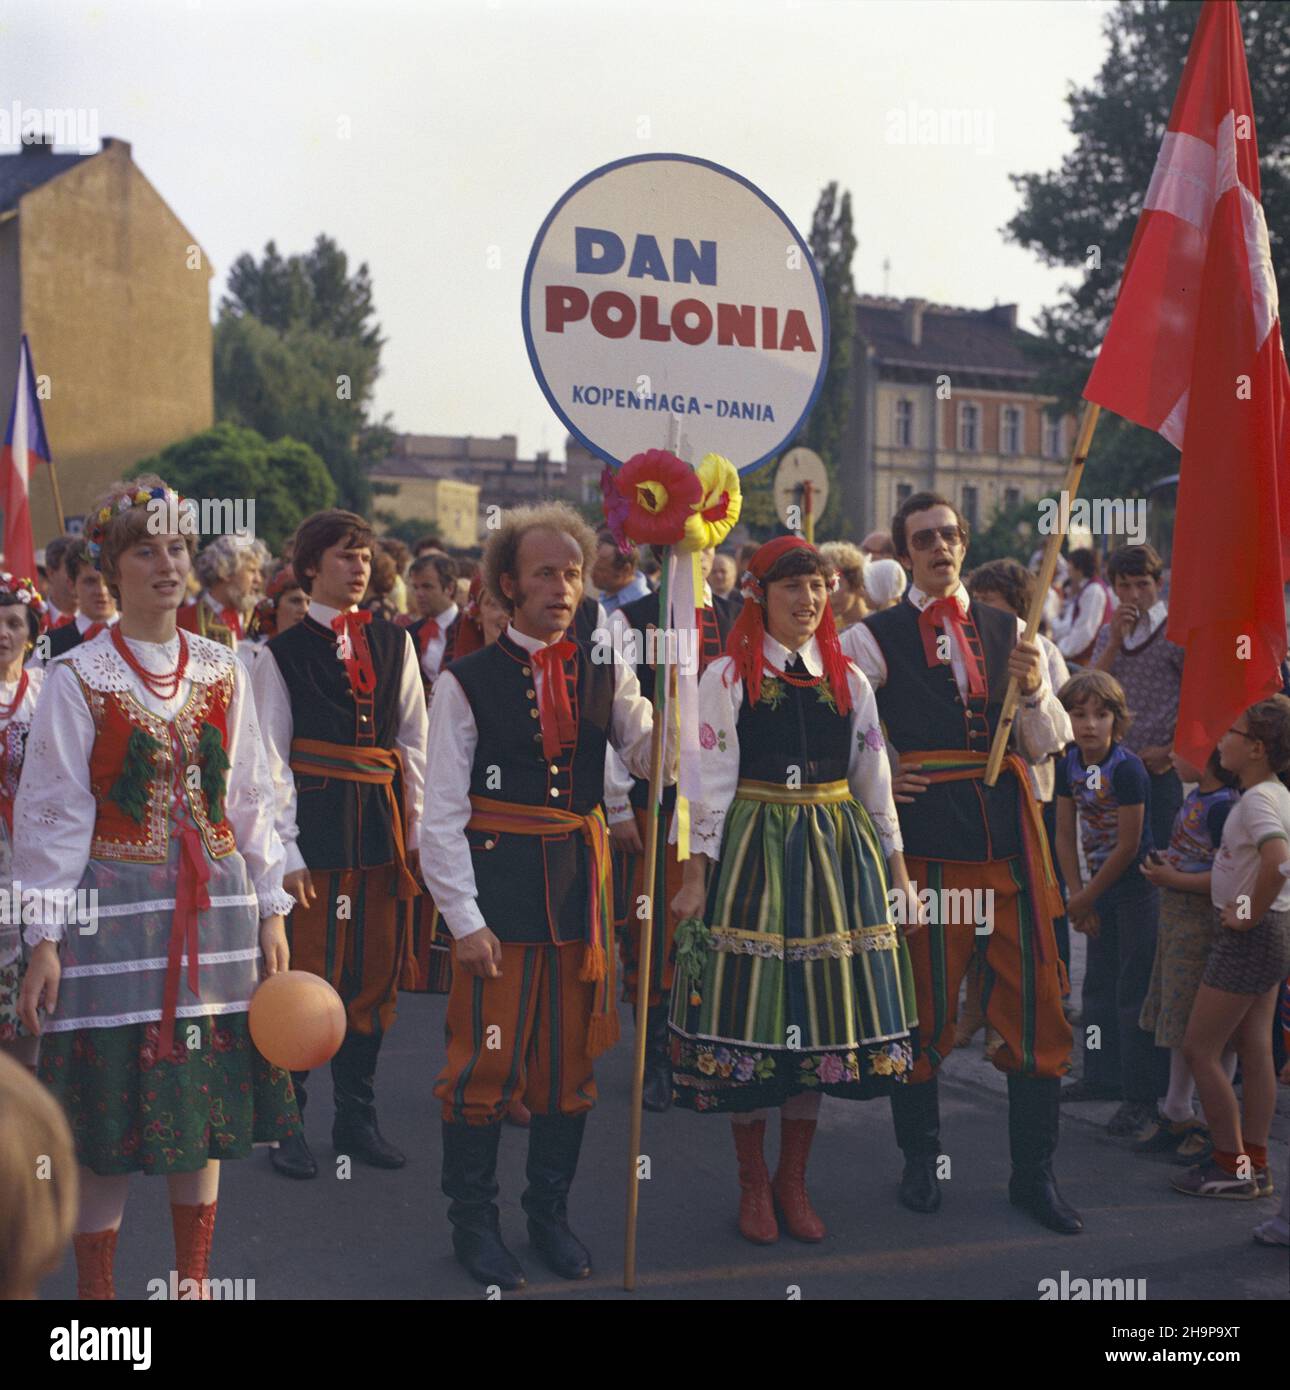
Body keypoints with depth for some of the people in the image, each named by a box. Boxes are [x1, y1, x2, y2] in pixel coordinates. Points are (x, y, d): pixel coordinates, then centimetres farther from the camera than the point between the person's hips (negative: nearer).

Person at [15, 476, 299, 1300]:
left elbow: (250, 799, 11)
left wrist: (271, 912, 8)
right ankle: (96, 1286, 14)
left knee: (206, 1105, 9)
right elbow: (52, 815, -4)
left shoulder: (222, 673, 8)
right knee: (112, 1111, -1)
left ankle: (195, 1278, 23)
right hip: (115, 912, -4)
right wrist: (46, 938, -9)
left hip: (214, 908, 4)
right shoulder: (78, 680, -3)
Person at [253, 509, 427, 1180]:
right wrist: (286, 850, -8)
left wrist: (420, 824, 7)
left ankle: (357, 1117, 21)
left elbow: (414, 739, 13)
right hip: (316, 824, -4)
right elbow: (272, 761, -2)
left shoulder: (394, 642, 11)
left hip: (384, 823, 4)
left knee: (377, 973, 8)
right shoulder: (282, 654, -1)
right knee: (308, 974, -1)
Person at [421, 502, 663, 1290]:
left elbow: (656, 759, -5)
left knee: (572, 1057, 12)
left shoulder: (605, 676, 8)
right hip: (497, 883, -4)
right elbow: (442, 814, -5)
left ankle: (551, 1212, 28)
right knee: (486, 1060, 1)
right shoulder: (467, 682, -3)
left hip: (582, 884, 4)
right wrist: (464, 918, -10)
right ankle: (474, 1222, 19)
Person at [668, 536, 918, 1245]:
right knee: (752, 1006, -1)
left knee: (822, 1008, 5)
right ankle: (752, 1184, 13)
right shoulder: (729, 676, -1)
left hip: (837, 853, 3)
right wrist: (696, 873, -11)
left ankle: (793, 1180, 19)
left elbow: (873, 778, 12)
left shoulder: (849, 679, 10)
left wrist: (895, 866, 10)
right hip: (755, 848, -3)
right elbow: (711, 779, -5)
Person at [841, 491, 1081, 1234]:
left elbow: (1050, 745, 10)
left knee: (1035, 1004, 4)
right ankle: (922, 1160, 26)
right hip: (924, 836, -3)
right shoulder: (875, 638, 0)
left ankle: (1035, 1172, 17)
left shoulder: (1007, 630, 12)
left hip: (1011, 836, 3)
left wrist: (1033, 687, -8)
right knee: (924, 1007, 6)